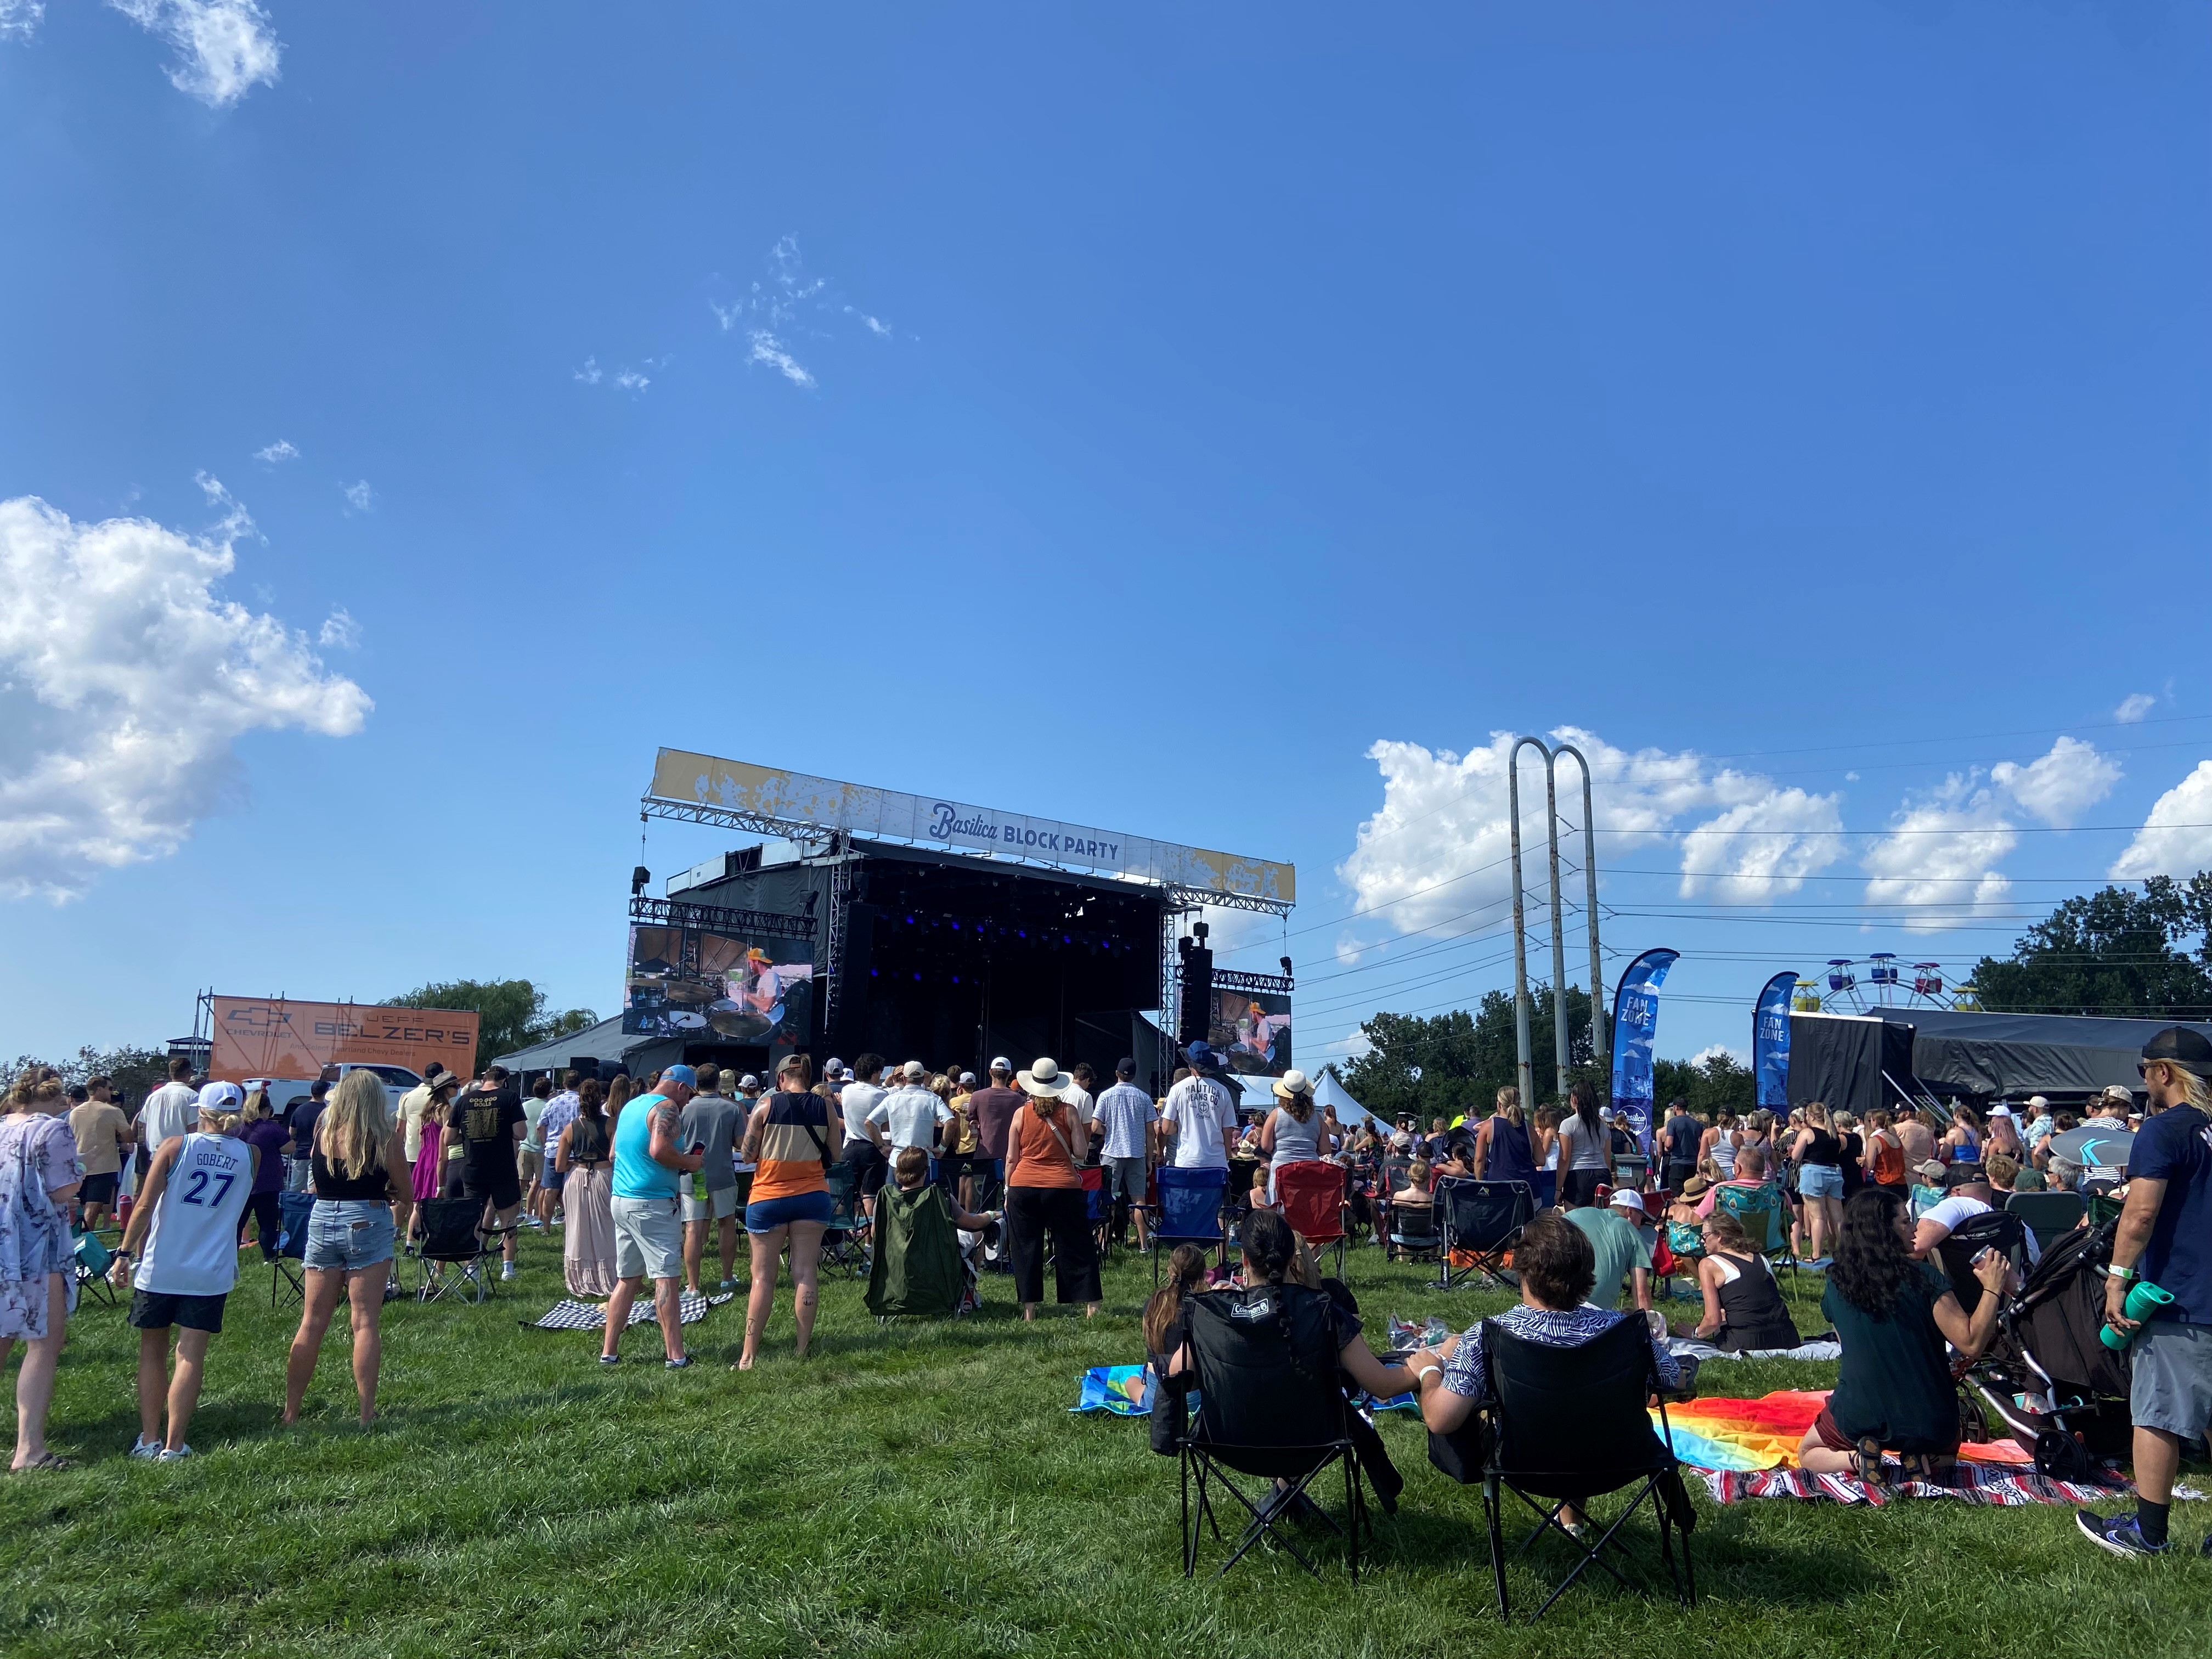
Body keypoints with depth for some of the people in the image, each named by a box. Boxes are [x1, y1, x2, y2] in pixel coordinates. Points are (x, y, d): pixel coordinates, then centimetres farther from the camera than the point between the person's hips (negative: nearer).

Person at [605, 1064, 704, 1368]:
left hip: (621, 1200, 9)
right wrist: (688, 1162, -10)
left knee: (627, 1279, 15)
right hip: (653, 1204, -9)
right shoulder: (667, 1108, -11)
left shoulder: (632, 1106, 16)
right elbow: (659, 1150, -27)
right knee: (667, 1278, -6)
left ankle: (608, 1352, 17)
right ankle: (675, 1356, -6)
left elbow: (614, 1153, 22)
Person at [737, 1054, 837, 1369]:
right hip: (812, 1197, 2)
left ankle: (749, 1355, 7)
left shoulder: (766, 1106, -7)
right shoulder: (824, 1106, -1)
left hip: (769, 1198, -2)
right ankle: (803, 1352, 9)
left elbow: (748, 1155, -3)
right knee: (805, 1274, 6)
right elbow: (833, 1155, 7)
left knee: (763, 1278, 5)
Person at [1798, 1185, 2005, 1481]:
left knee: (1807, 1455, 26)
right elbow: (1970, 1344, -17)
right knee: (1945, 1452, 37)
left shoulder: (1836, 1284, -4)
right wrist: (1992, 1289, -6)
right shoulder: (1925, 1277, -15)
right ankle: (1925, 1461, 4)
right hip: (1929, 1421, 0)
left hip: (1861, 1419, 0)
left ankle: (1858, 1459, -3)